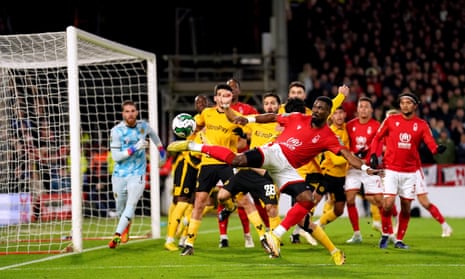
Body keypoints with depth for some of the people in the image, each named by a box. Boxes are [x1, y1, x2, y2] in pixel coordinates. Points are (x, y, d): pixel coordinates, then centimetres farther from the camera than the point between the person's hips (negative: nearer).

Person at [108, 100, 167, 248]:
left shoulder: (143, 125, 0)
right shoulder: (117, 130, -9)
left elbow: (153, 134, 25)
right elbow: (115, 156, -14)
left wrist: (161, 150, 30)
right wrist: (135, 148, -22)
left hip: (138, 173, 0)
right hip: (120, 174, 0)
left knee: (131, 205, -16)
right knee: (120, 207, 8)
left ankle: (117, 236, -19)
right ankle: (126, 227, 39)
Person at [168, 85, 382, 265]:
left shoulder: (328, 137, 1)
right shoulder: (298, 119, 6)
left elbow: (346, 154, -9)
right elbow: (272, 117, 16)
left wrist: (365, 168, -23)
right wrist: (249, 119, 8)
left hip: (286, 169, 1)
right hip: (273, 152, -1)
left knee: (307, 200, -19)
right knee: (236, 160, -27)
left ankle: (276, 235, -12)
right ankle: (192, 146, -11)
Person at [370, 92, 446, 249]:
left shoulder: (421, 125, 1)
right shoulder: (391, 120, 1)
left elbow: (430, 143, -9)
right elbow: (377, 138, 8)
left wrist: (437, 149, -31)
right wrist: (373, 154, -6)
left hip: (410, 172, 2)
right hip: (391, 170, -2)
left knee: (406, 208, 5)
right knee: (388, 204, -13)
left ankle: (399, 240, 19)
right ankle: (385, 234, 10)